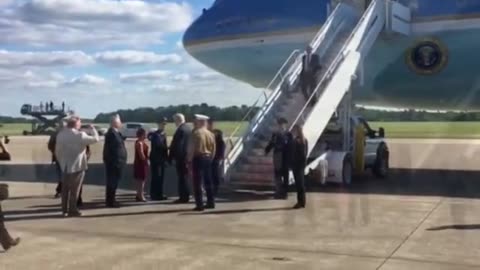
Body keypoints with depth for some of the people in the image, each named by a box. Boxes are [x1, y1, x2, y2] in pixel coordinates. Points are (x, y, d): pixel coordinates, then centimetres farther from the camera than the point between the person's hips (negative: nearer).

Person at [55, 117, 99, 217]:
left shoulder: (60, 134, 3)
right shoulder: (80, 135, -16)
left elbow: (57, 151, 7)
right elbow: (96, 139, -15)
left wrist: (61, 162, 17)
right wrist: (93, 129, 2)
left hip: (65, 166, 6)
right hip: (77, 166, -6)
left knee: (65, 189, 14)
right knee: (74, 190, 2)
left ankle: (64, 209, 20)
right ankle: (72, 210, 6)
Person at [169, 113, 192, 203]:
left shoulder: (180, 130, -16)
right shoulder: (189, 129, 11)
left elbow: (175, 145, -18)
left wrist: (170, 158, -14)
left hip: (181, 157, -9)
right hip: (188, 156, 9)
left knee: (182, 178, -4)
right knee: (184, 177, 16)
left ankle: (183, 197, -2)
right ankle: (185, 196, 21)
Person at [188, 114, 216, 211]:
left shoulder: (196, 133, -11)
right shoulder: (211, 134, 10)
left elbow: (192, 148, -13)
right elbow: (213, 149, 11)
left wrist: (189, 160, -8)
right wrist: (210, 159, 17)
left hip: (198, 158, -7)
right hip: (208, 158, 7)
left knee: (197, 183, -3)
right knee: (208, 182, 14)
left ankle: (199, 205, -6)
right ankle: (211, 203, 17)